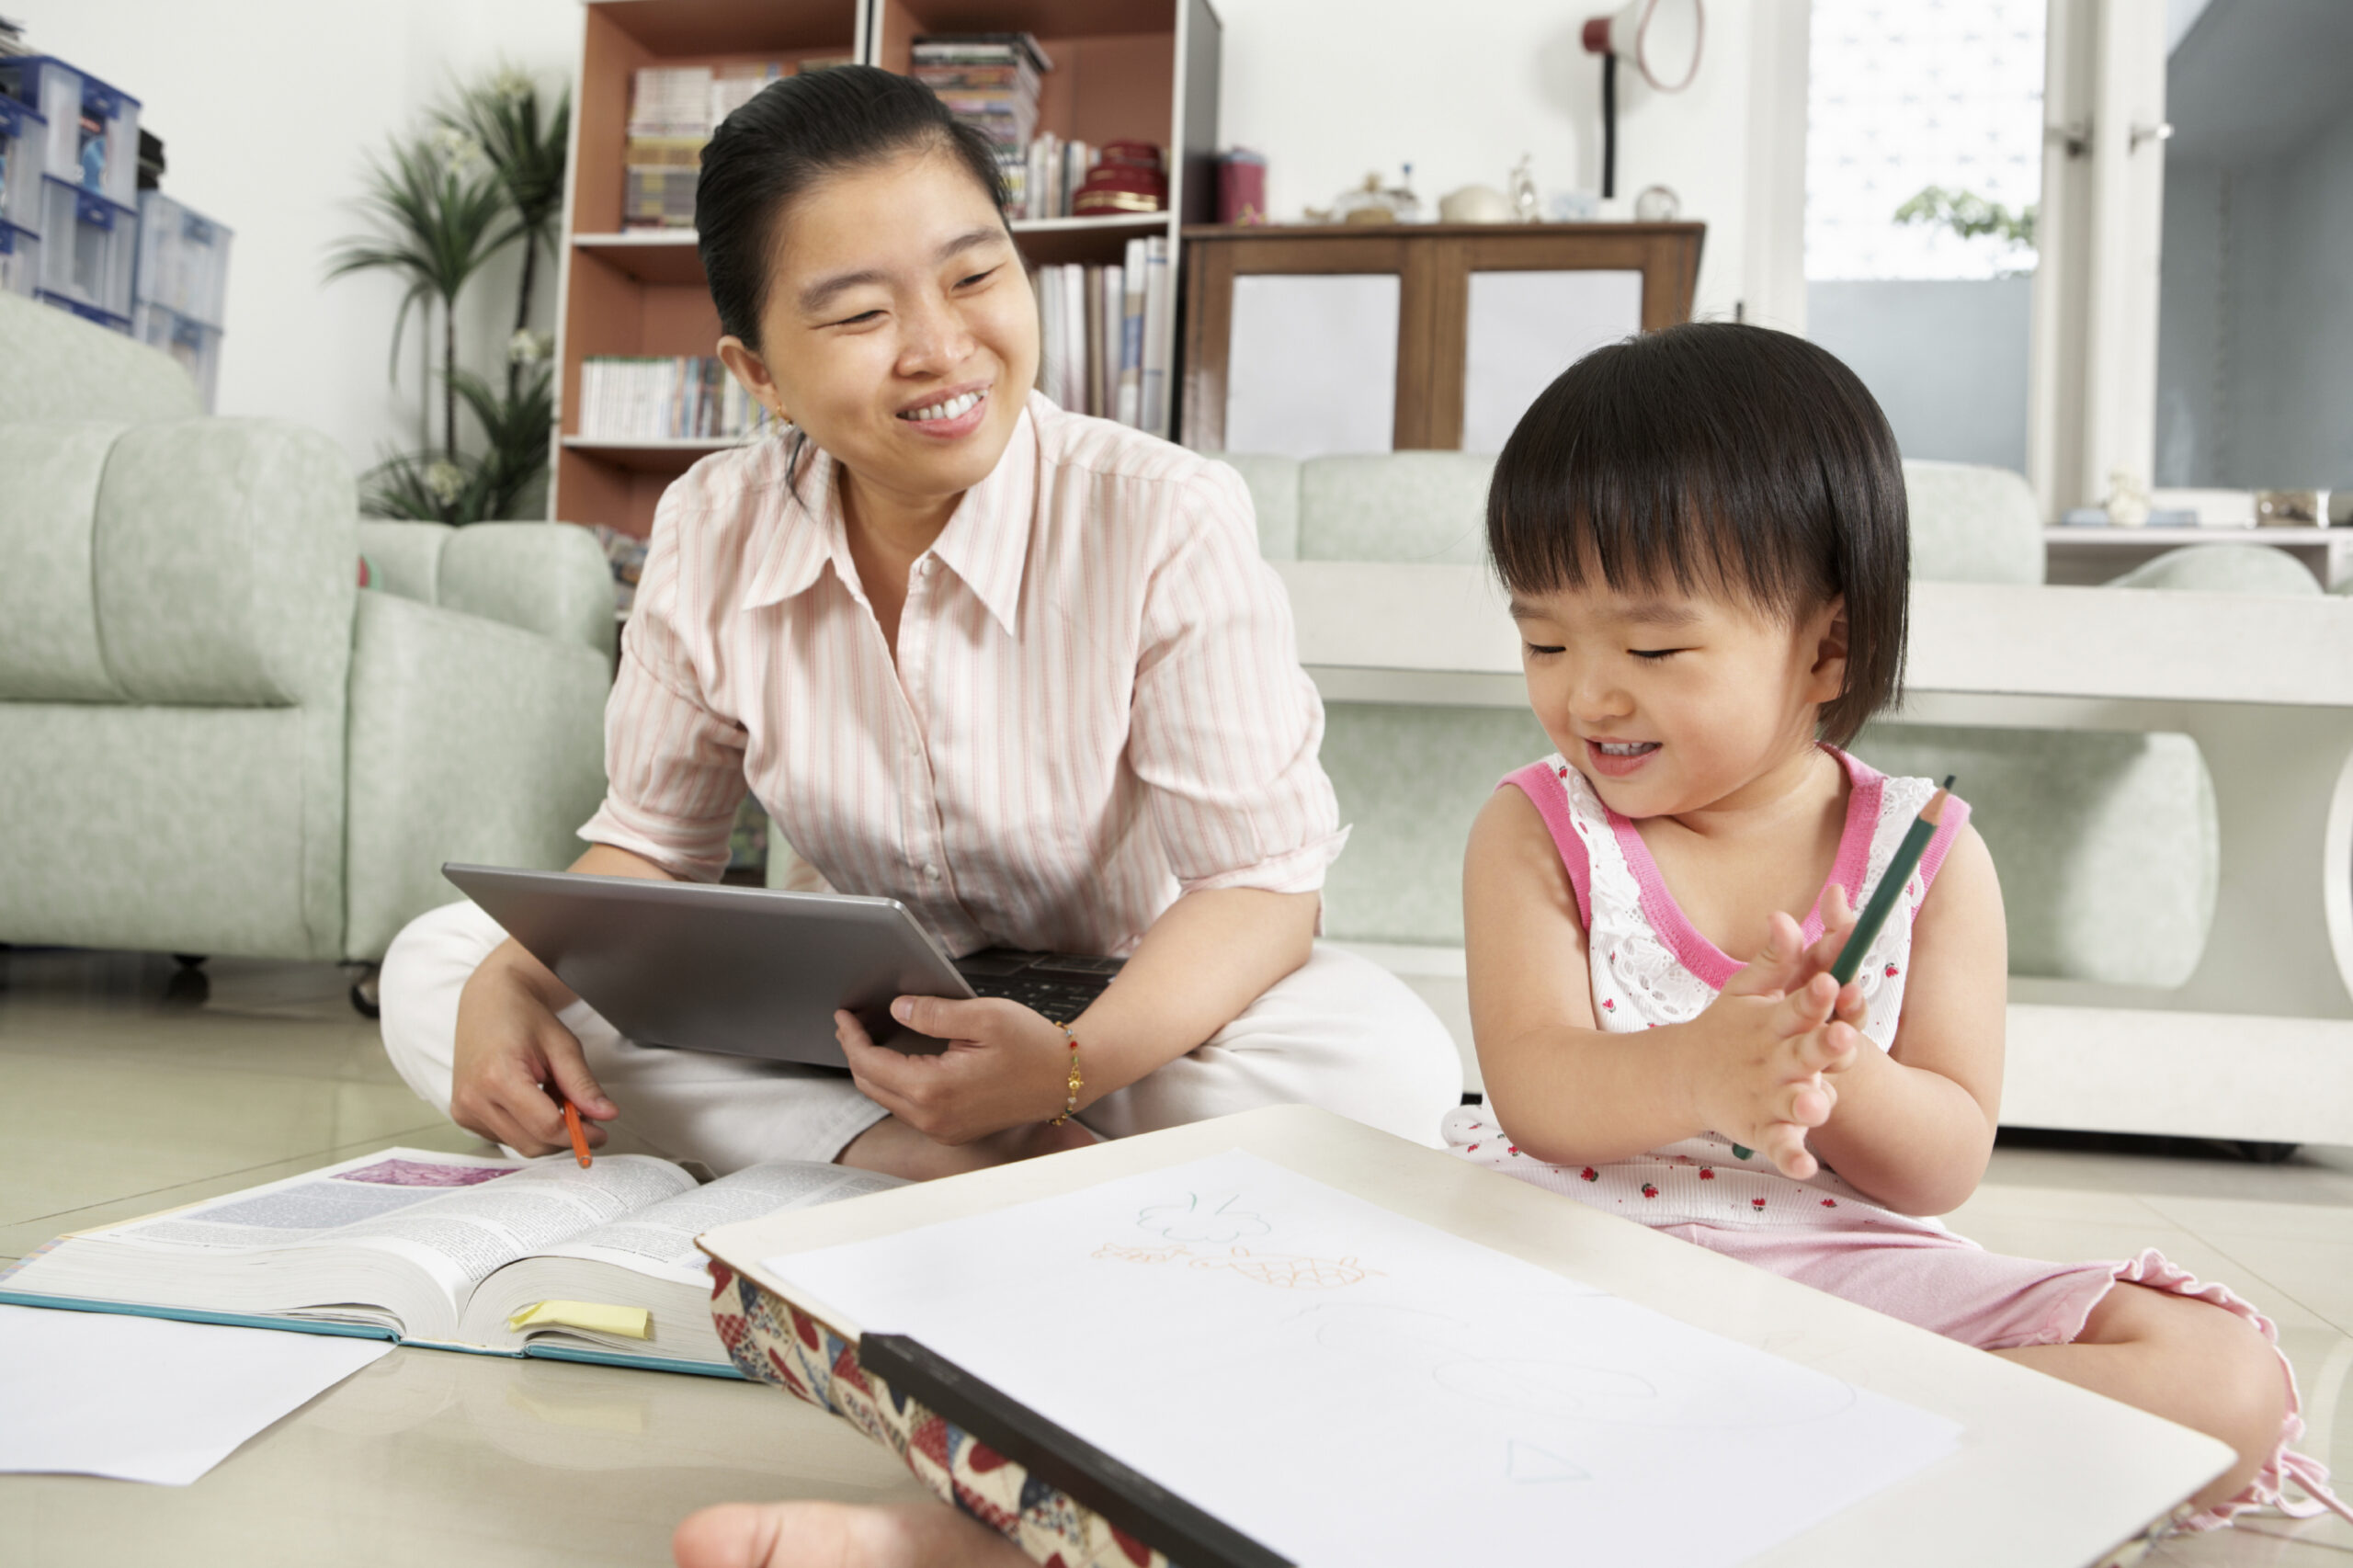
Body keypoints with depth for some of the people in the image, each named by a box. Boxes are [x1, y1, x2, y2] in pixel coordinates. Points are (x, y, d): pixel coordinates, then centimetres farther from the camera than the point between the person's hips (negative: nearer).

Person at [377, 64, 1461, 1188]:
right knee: (432, 971, -10)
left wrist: (1069, 1064, -38)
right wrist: (513, 985, -17)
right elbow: (654, 839, 4)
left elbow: (1261, 878, -20)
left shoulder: (1168, 521, -20)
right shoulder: (710, 531, -8)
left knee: (1388, 1059, -32)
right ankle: (890, 1152, -20)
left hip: (1121, 1017, -3)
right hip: (831, 1016, 4)